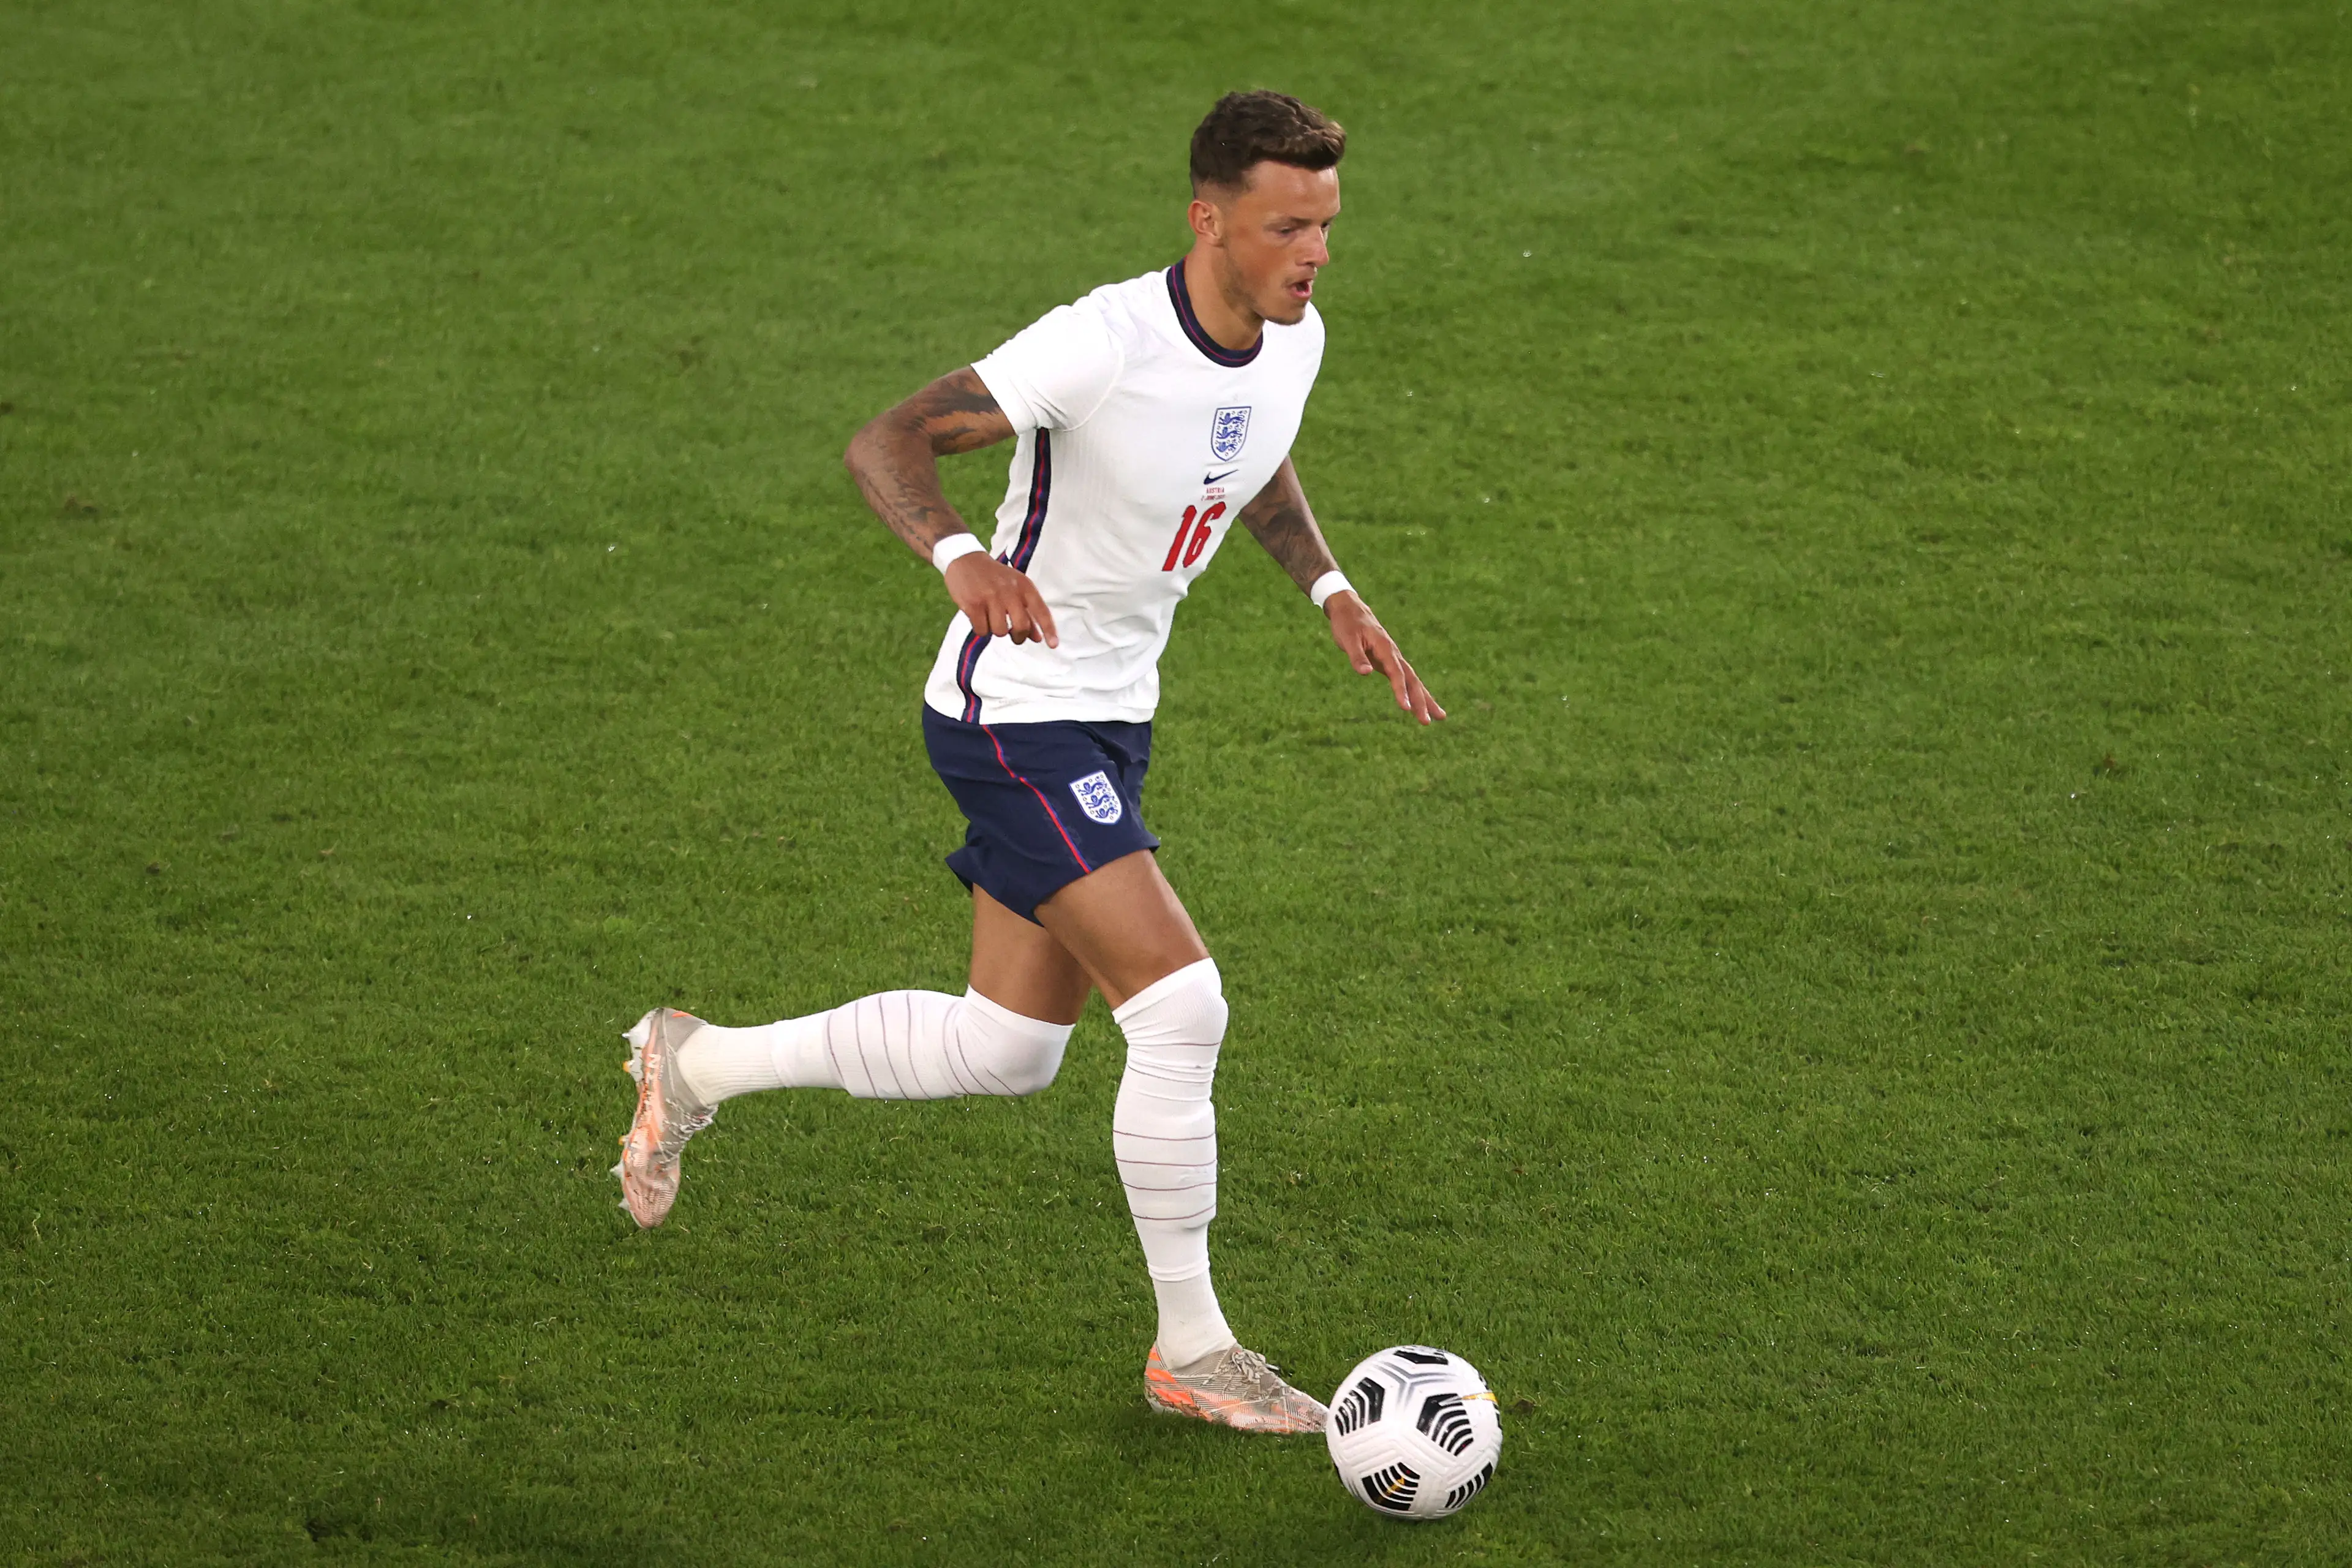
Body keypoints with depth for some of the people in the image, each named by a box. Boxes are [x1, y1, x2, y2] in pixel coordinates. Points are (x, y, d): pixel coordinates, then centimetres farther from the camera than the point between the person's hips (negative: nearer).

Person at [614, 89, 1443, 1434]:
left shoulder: (1293, 339, -2)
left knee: (1008, 1052, 15)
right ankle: (1191, 1351, -2)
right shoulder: (1106, 343, -26)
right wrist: (963, 557, -48)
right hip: (1016, 714, -9)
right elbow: (887, 444, -28)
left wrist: (1334, 593, 8)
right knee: (1180, 1005, -16)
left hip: (1110, 717, 9)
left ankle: (696, 1066, 34)